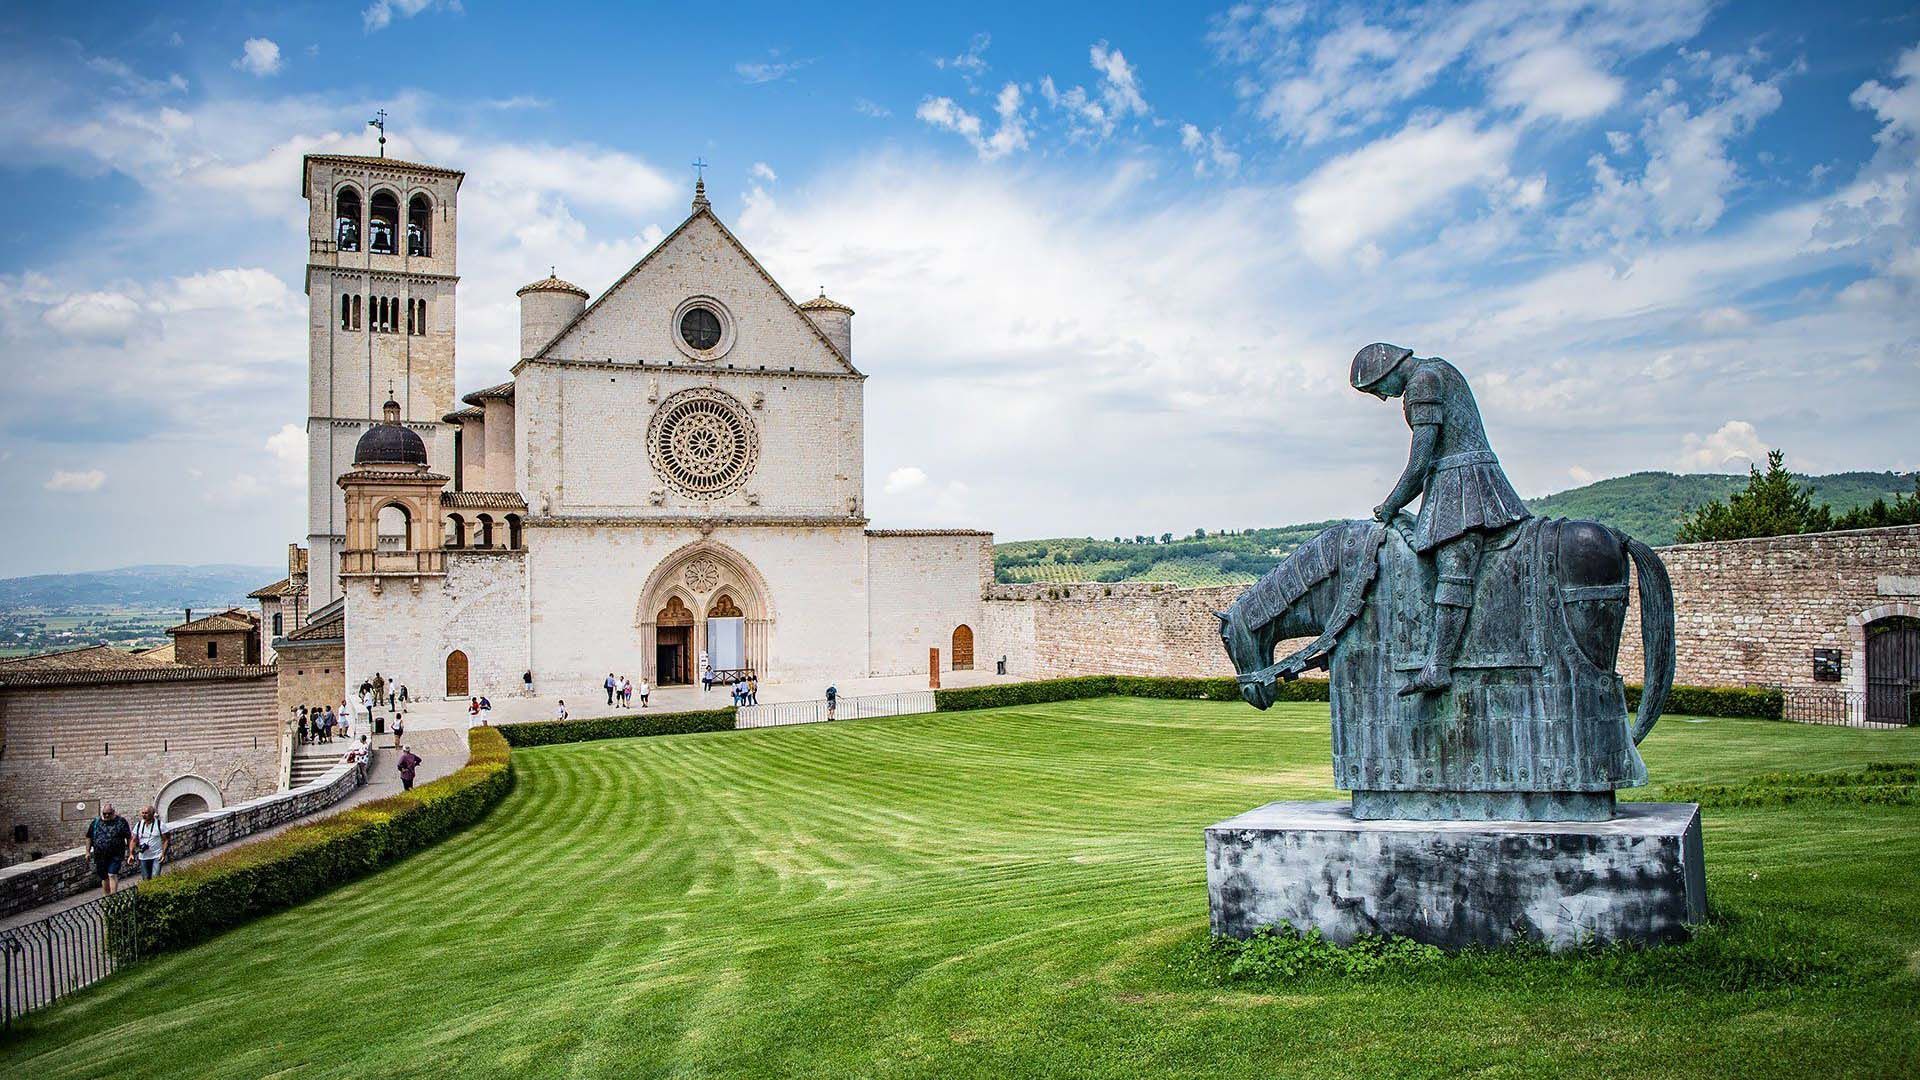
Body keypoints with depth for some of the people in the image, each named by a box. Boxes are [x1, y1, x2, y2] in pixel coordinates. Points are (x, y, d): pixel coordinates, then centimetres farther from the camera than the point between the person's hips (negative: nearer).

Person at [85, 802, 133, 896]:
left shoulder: (121, 821, -2)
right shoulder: (95, 822, 7)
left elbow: (129, 838, -2)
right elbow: (89, 838, 15)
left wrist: (130, 853, -6)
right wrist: (88, 851, 9)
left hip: (116, 856, -4)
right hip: (100, 856, 4)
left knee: (112, 875, -14)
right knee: (104, 878, 13)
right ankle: (106, 896, 25)